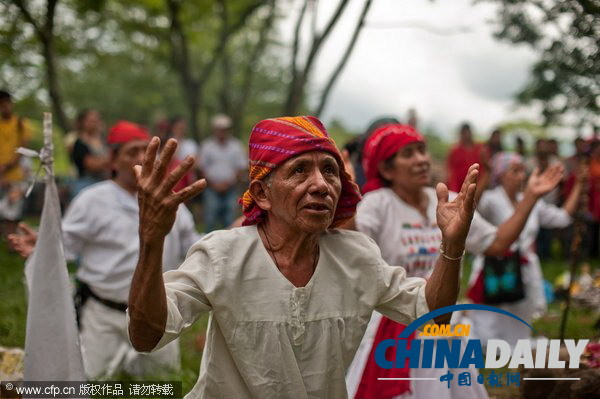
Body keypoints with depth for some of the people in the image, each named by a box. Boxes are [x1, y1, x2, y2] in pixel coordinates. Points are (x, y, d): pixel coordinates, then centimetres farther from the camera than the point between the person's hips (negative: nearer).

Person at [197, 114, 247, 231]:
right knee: (210, 221, -2)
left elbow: (241, 169, 7)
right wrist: (213, 184, -8)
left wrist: (228, 183, -6)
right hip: (212, 189, -1)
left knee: (229, 221, 2)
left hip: (230, 189, 1)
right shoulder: (207, 146, 3)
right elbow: (202, 168, 3)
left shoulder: (236, 146, 7)